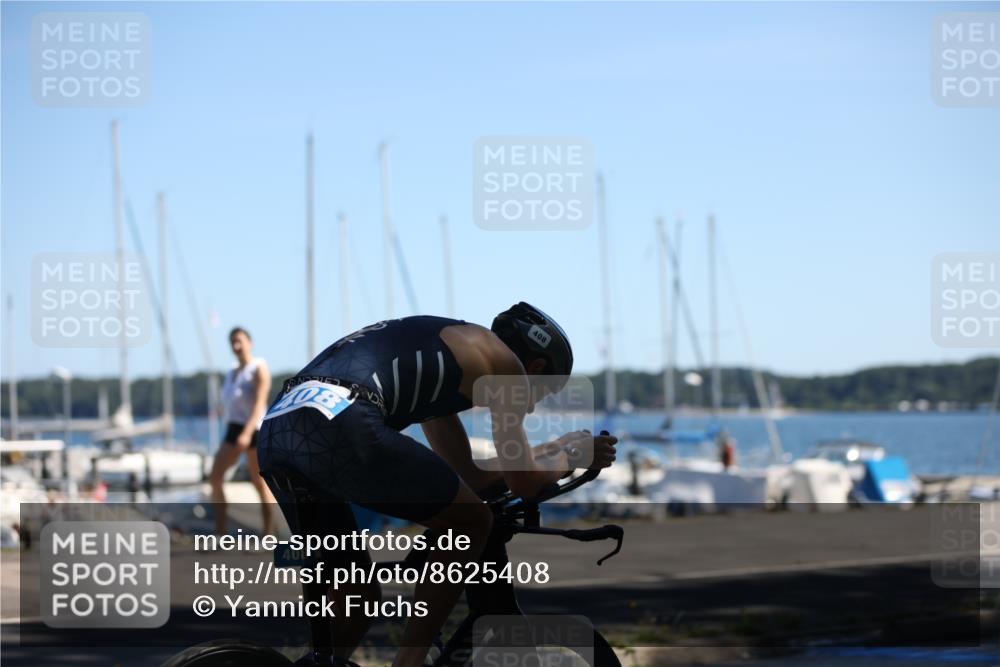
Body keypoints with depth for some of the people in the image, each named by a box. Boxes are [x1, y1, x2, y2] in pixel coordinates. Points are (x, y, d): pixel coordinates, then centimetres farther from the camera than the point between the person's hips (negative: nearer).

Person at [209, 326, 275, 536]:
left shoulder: (259, 369, -7)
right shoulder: (232, 373, 18)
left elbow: (259, 404, -18)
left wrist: (247, 433, -29)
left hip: (255, 430, -7)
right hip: (233, 430, 7)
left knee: (260, 484, -3)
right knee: (215, 478, -7)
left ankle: (269, 536, 3)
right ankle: (221, 533, -4)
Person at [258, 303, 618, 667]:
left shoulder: (441, 347, 38)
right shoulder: (504, 362, 14)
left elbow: (467, 475, 43)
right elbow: (525, 482, 18)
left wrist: (549, 449, 53)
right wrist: (570, 455, 38)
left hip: (276, 428, 9)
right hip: (340, 424, -9)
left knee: (356, 596, 22)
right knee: (472, 523, 9)